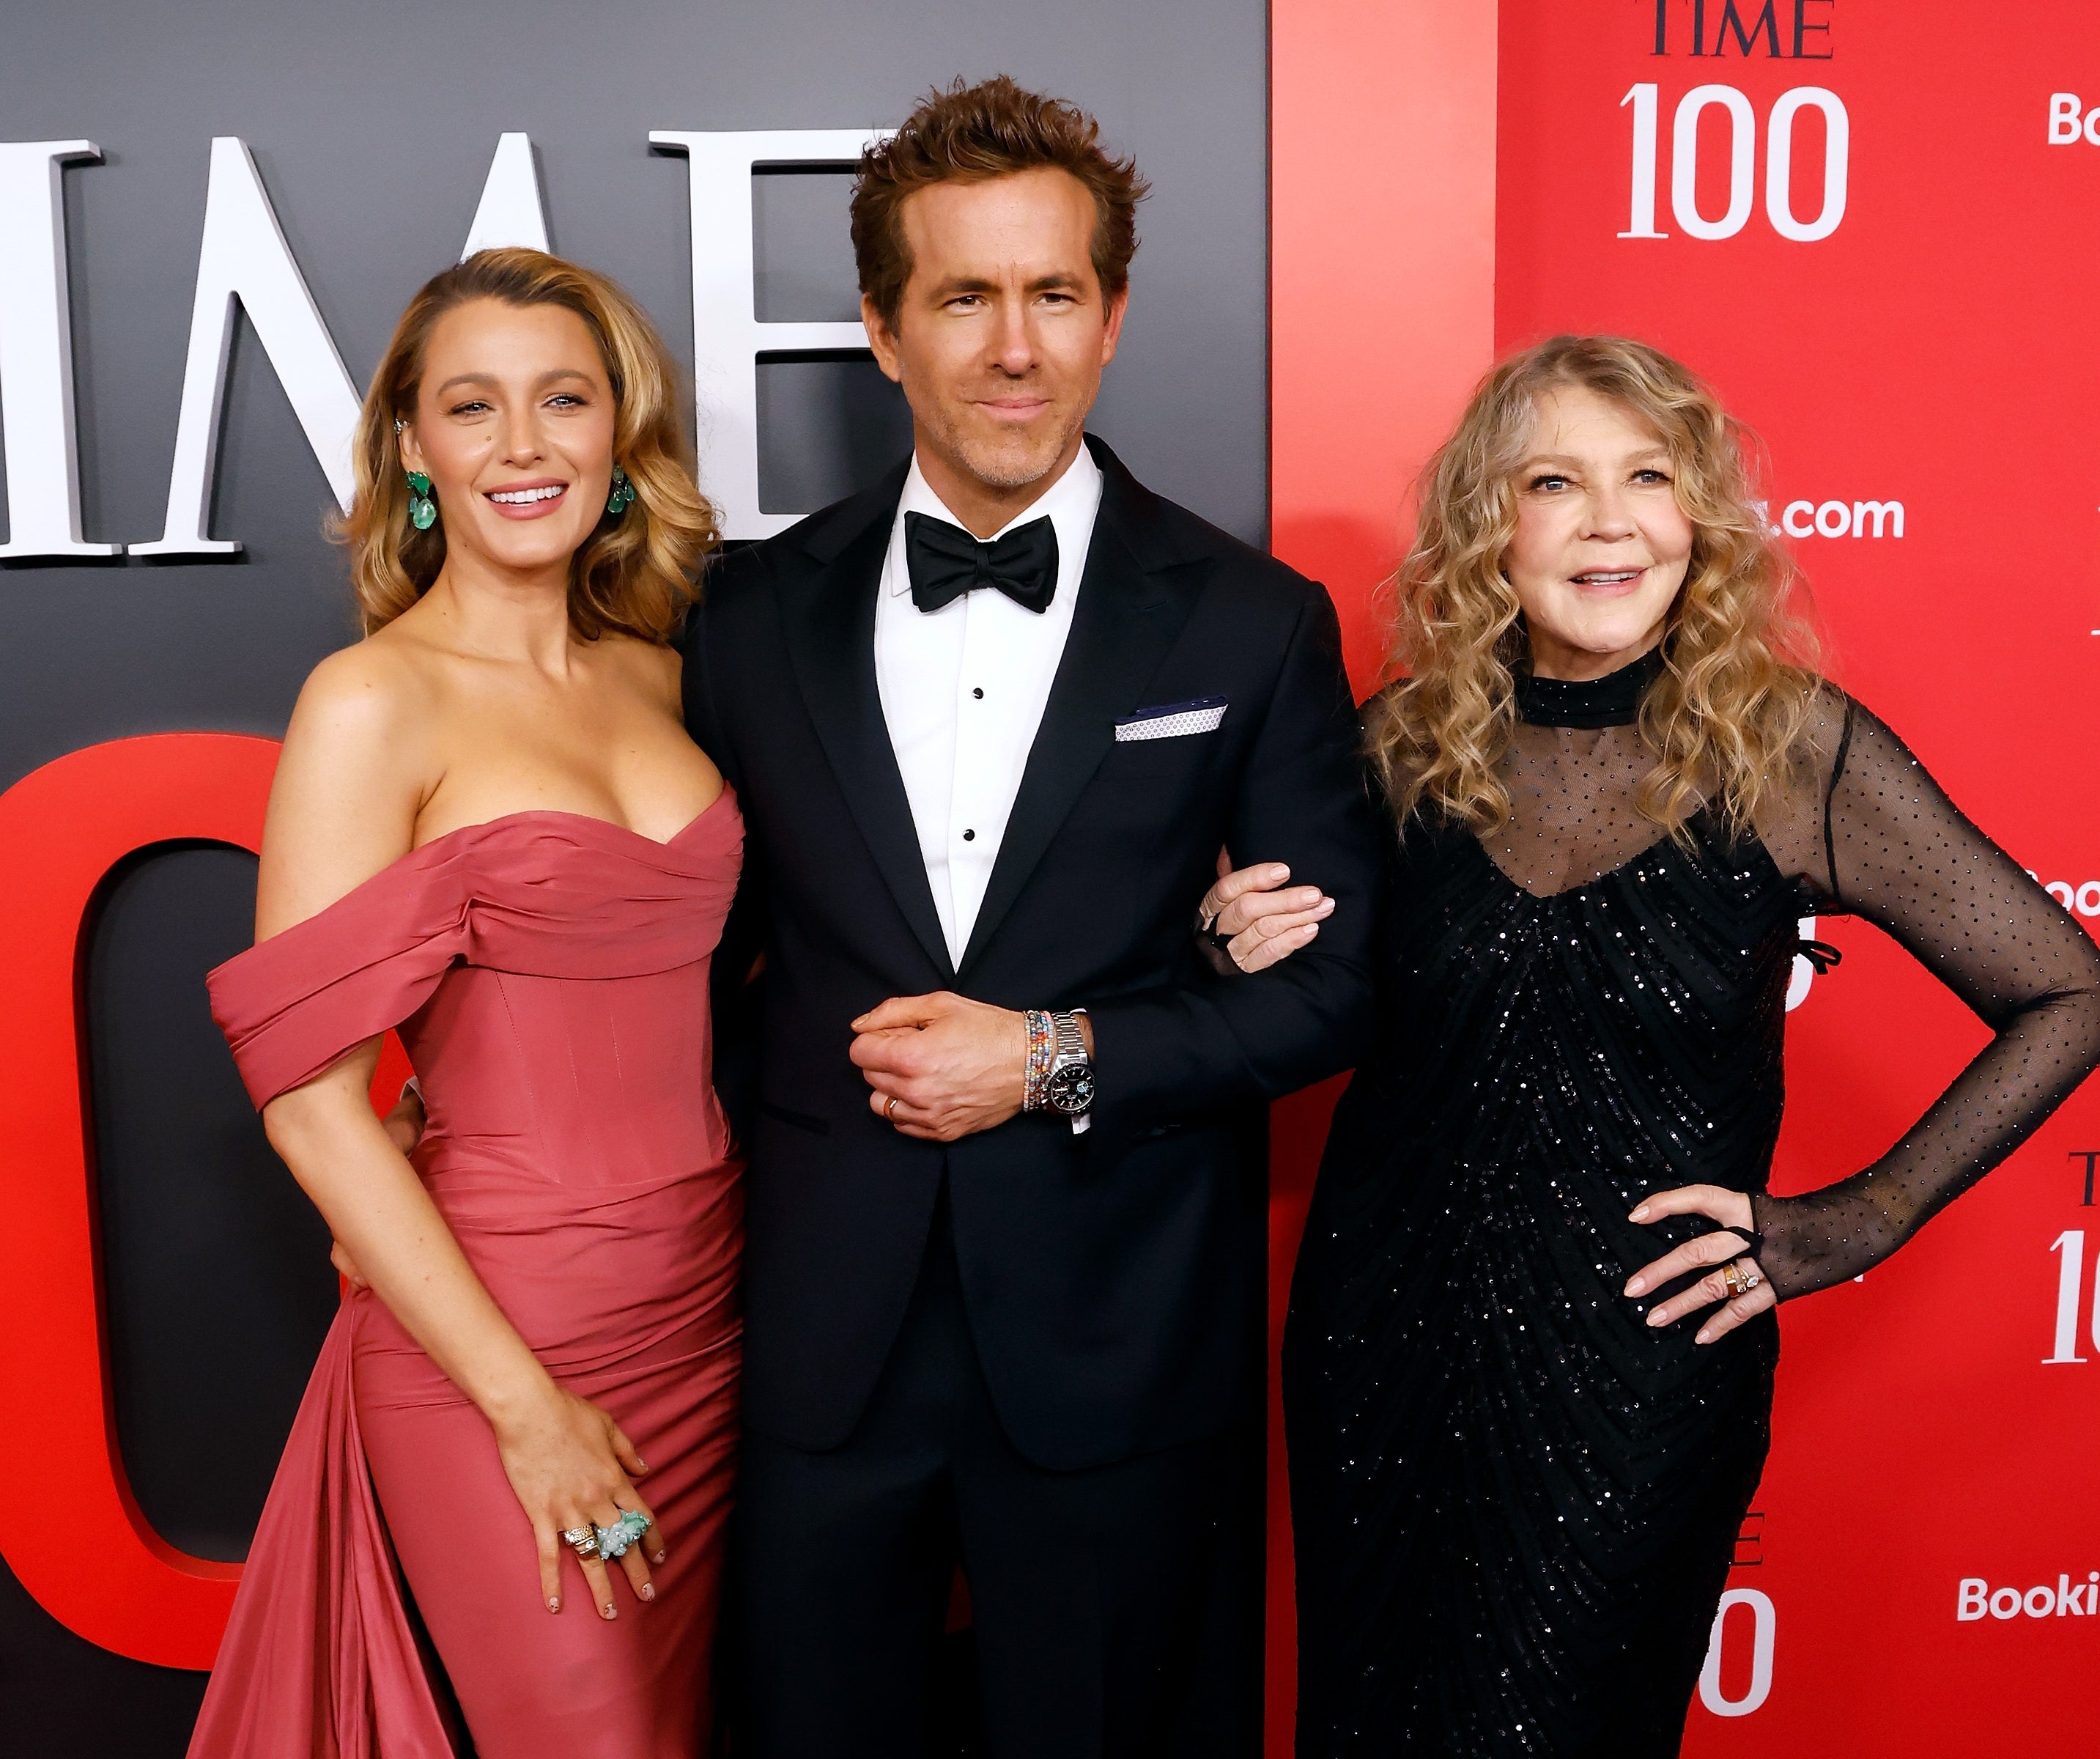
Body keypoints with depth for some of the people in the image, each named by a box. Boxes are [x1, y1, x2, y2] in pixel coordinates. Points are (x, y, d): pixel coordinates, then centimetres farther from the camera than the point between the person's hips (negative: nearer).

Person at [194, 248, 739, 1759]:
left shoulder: (654, 674, 6)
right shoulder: (374, 701, -12)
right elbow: (309, 1098, -14)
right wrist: (529, 1406, -14)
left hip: (707, 1308, 6)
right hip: (492, 1338, -6)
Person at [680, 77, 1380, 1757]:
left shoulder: (1253, 622, -5)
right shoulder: (756, 613, 0)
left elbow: (1336, 977, -3)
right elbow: (697, 936, 8)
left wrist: (1062, 1057, -14)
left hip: (1118, 1350, -1)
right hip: (827, 1344, 2)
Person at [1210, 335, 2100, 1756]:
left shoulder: (1793, 749, -11)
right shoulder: (1407, 742, -3)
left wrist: (1854, 1223, -7)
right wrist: (1252, 956, -9)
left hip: (1636, 1373, -3)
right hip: (1382, 1345, 3)